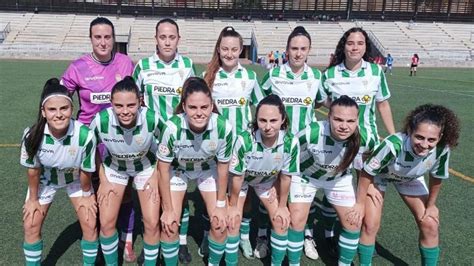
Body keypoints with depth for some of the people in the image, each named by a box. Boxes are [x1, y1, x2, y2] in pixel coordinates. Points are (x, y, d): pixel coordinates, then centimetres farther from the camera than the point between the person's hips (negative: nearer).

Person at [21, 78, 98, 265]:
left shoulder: (85, 135, -38)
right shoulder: (33, 135, -34)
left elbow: (86, 170, -19)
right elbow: (33, 169, -15)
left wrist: (86, 194, -3)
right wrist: (33, 198, -1)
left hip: (76, 179, -1)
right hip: (44, 180, 1)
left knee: (90, 224, -2)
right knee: (31, 225, 3)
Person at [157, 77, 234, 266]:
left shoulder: (224, 128, -33)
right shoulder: (172, 127, -37)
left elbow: (223, 167, -15)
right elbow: (163, 169, -21)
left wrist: (220, 205, -6)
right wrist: (168, 209, -13)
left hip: (208, 170, 1)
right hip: (177, 170, -1)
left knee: (220, 224, -3)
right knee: (169, 225, -8)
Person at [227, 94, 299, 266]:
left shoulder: (291, 143, -33)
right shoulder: (244, 141, -39)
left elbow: (285, 176, -15)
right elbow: (237, 176, -22)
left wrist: (282, 206, -4)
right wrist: (233, 205, -9)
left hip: (268, 181, 2)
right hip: (242, 179, -2)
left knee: (281, 221, 0)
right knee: (233, 221, -8)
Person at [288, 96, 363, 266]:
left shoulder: (361, 138, -30)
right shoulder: (311, 133, -38)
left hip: (339, 179, 3)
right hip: (305, 176, -2)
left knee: (353, 223, 1)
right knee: (297, 220, -9)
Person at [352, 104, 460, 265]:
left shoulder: (442, 150, -31)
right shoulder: (393, 145, -43)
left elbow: (436, 178, -8)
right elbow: (367, 173, -26)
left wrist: (431, 205, 6)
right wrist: (360, 203, -15)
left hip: (410, 179, 4)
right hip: (379, 175, -3)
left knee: (431, 226, 2)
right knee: (370, 225, -9)